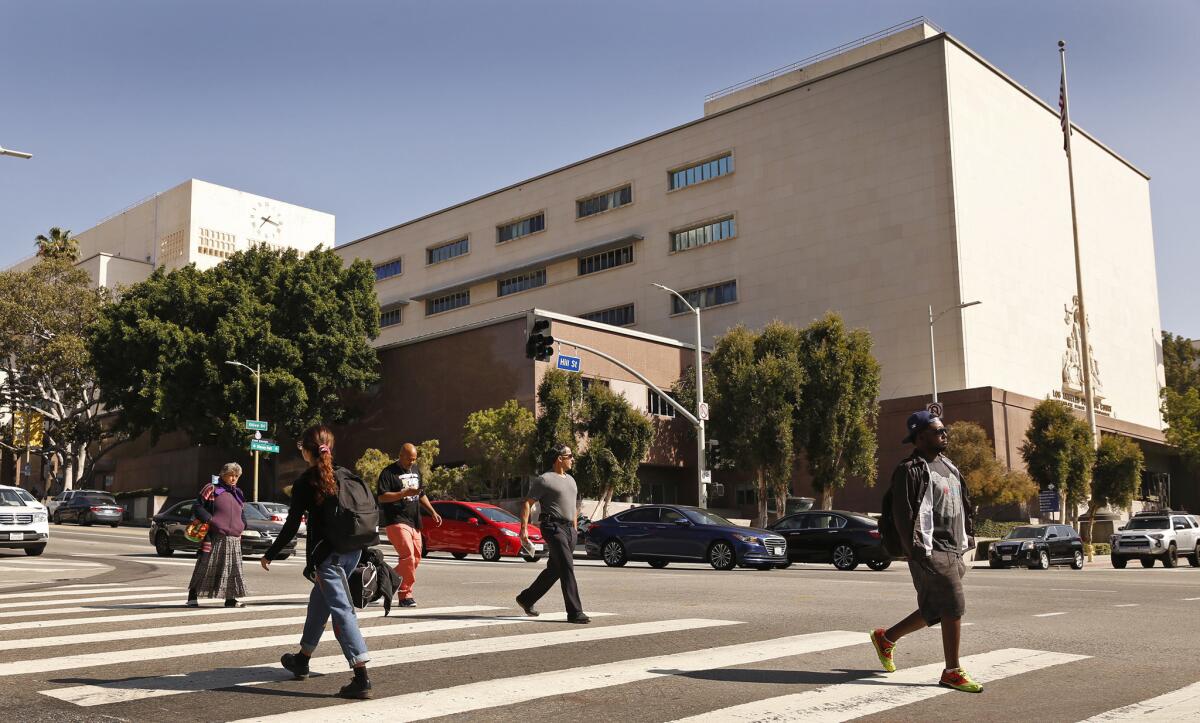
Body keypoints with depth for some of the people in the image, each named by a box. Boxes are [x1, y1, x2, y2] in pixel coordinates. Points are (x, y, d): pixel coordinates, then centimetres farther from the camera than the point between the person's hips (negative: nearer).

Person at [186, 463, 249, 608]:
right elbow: (197, 506, -3)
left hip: (234, 540, 6)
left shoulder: (238, 494, 18)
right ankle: (192, 596, 9)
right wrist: (209, 520, -14)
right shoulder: (212, 489, 1)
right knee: (205, 567, -2)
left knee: (233, 568, 5)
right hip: (214, 538, -5)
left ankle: (230, 599, 12)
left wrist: (242, 525, 9)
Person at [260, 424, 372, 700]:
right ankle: (302, 660, 40)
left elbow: (292, 525, -6)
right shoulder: (346, 476, 9)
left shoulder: (305, 483, -7)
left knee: (341, 609, -10)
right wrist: (363, 547, 19)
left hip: (326, 555, -7)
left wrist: (270, 555, 5)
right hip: (352, 551, 7)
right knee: (319, 601, 24)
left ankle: (362, 678, -18)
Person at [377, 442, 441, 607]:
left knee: (416, 558, 9)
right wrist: (404, 493, -22)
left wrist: (433, 512, 20)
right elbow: (382, 497, -14)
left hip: (414, 522, 8)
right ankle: (405, 595, -10)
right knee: (408, 557, -17)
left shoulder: (415, 470, 19)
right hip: (397, 521, -8)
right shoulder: (389, 473, -6)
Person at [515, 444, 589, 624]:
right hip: (553, 527, -8)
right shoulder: (544, 480, -4)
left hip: (568, 528, 8)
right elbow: (527, 503, -6)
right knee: (567, 568, -14)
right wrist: (524, 528, -15)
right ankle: (575, 612, -14)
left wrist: (574, 528, 24)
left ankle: (526, 599, 29)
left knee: (554, 569, 13)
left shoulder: (571, 480, 20)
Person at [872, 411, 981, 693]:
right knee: (954, 608, -9)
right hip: (931, 552, -9)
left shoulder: (948, 466, 18)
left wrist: (964, 541, 19)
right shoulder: (910, 471, -11)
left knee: (935, 612, 12)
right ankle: (952, 672, 3)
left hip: (952, 551, 9)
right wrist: (917, 553, -21)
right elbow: (903, 516, -17)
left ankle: (886, 638, 29)